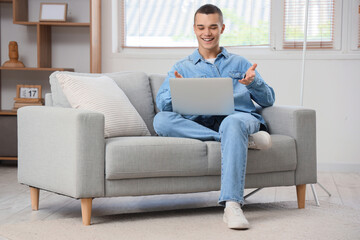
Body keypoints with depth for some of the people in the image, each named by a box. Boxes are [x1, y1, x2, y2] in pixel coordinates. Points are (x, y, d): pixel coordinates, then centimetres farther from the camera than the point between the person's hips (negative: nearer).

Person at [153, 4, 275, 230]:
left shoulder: (239, 63, 26)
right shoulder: (182, 68, 23)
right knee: (161, 120, -28)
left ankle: (232, 205, -47)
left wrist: (254, 82, -4)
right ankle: (243, 140, -29)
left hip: (240, 116, -1)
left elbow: (268, 100, 18)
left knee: (232, 123, -38)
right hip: (199, 124, 1)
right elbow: (162, 103, 7)